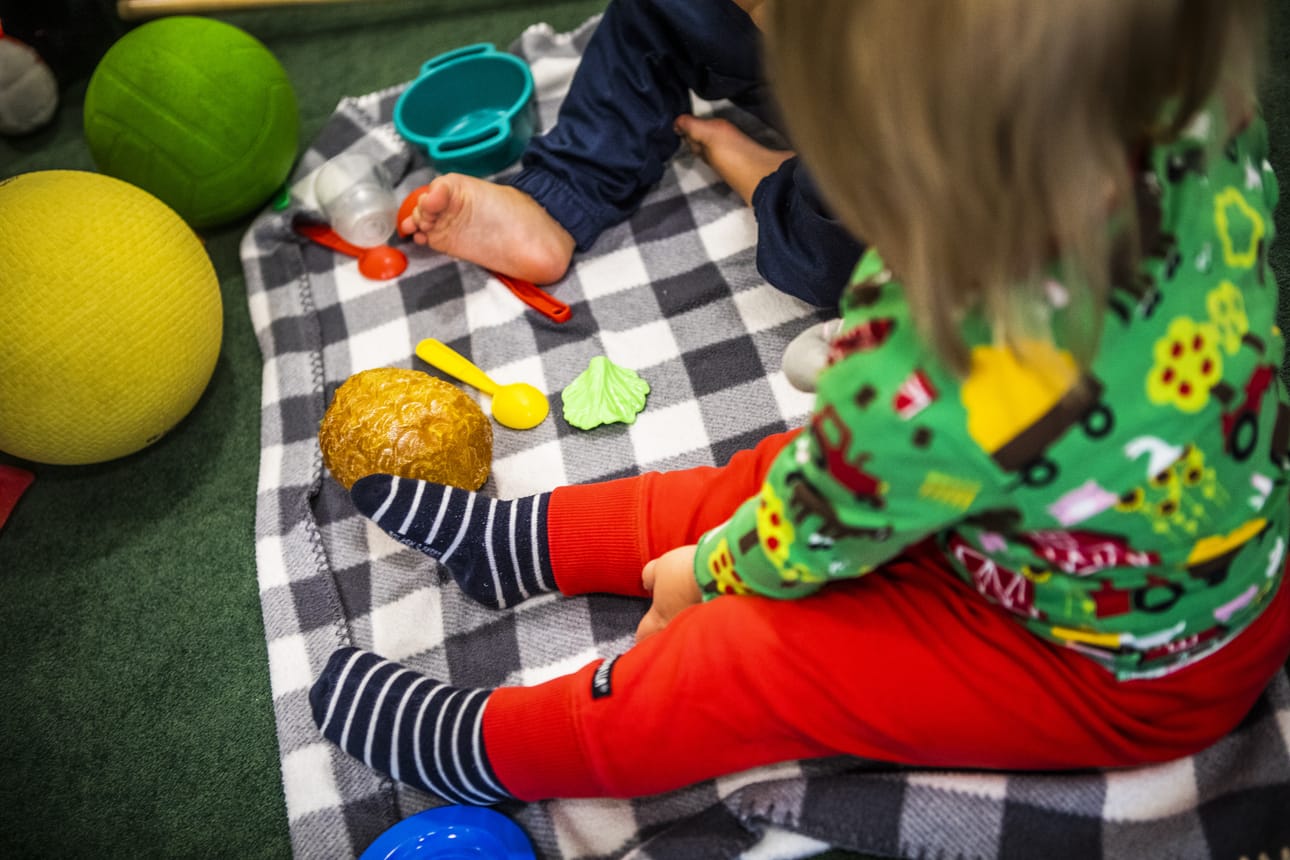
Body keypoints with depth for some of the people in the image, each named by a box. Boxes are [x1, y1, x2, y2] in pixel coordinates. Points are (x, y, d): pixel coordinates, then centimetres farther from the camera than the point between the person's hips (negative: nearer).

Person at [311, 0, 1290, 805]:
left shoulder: (926, 388, -43)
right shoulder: (1201, 108, -23)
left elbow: (806, 538, -19)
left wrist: (704, 571, 3)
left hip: (1125, 682, -7)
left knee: (738, 664, -5)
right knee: (770, 474, 8)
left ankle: (482, 747, 20)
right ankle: (512, 539, 25)